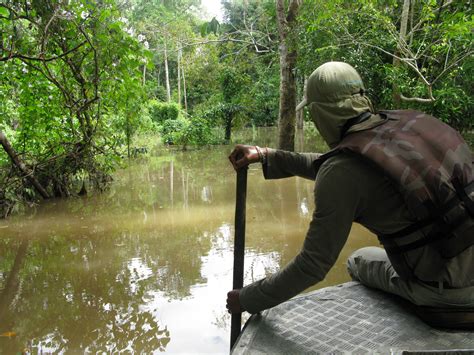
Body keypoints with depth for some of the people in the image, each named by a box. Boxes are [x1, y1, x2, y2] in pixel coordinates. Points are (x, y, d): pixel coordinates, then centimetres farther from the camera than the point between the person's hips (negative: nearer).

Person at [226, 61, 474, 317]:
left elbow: (313, 265, -15)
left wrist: (247, 299, -1)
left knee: (359, 261, 20)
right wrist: (266, 156, 17)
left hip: (446, 288, -6)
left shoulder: (341, 172, -21)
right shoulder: (408, 121, 0)